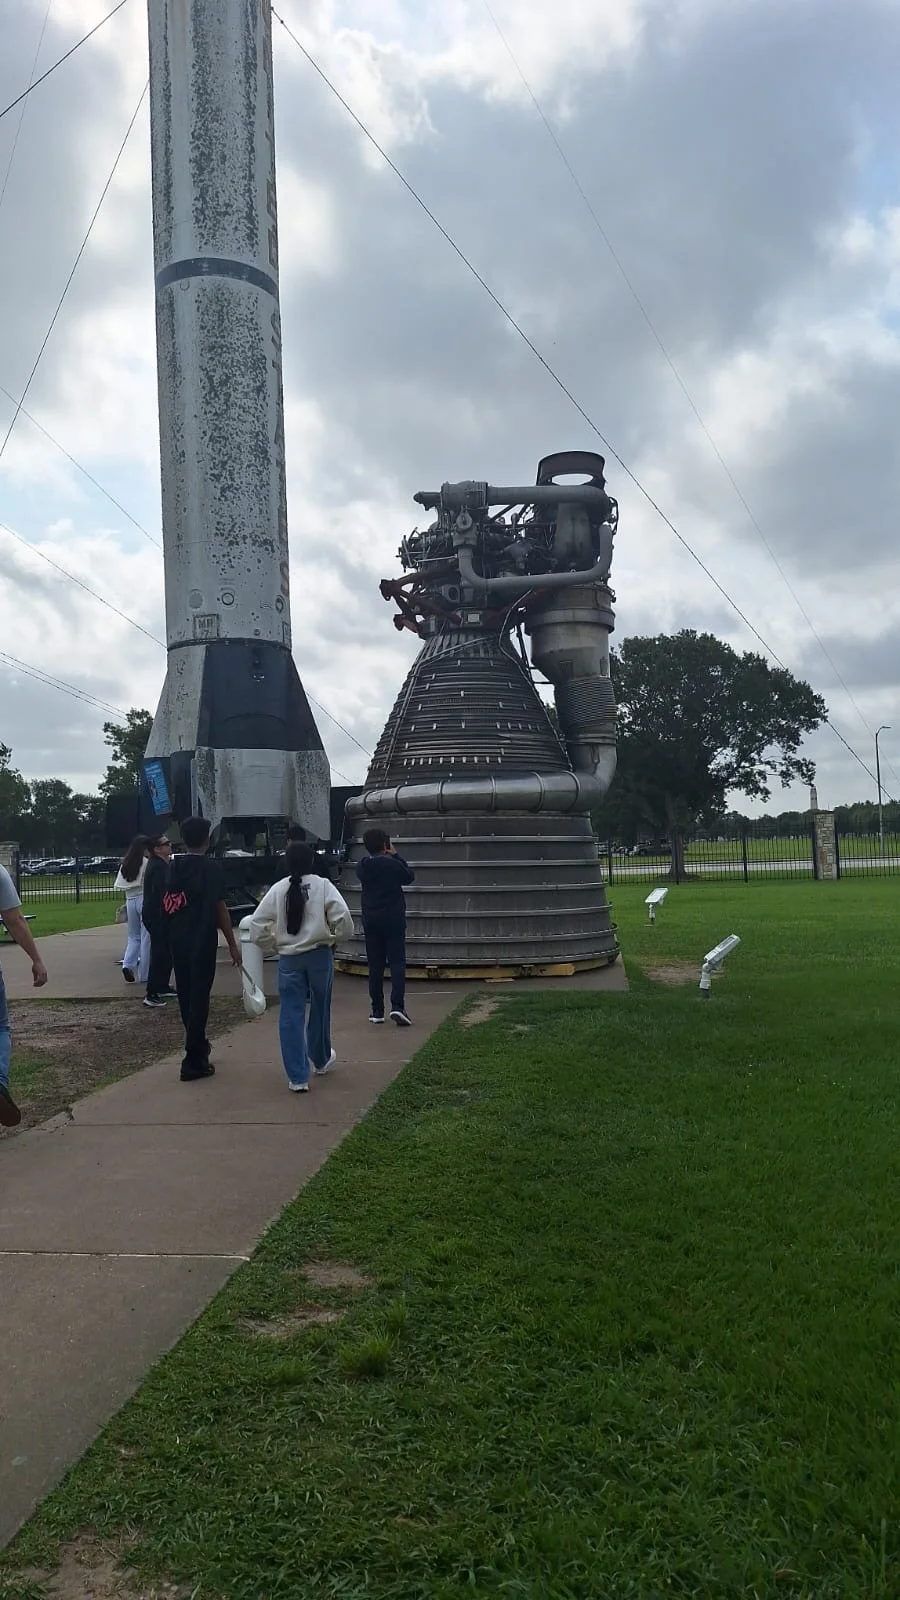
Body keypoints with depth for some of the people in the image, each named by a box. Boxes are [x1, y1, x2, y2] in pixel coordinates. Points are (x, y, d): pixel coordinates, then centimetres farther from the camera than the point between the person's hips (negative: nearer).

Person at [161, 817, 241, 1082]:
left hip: (178, 941, 6)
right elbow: (220, 909, -11)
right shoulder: (211, 868, -11)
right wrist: (232, 944, -6)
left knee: (185, 996, 18)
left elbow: (167, 905, 8)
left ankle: (197, 1045, 35)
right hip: (202, 942, -6)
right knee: (199, 998, -3)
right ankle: (194, 1062, -3)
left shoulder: (174, 867, 7)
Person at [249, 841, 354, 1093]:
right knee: (320, 1009, 19)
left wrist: (273, 944, 13)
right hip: (319, 954, 0)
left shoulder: (278, 889, 0)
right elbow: (343, 917, -13)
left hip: (288, 958, 0)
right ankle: (321, 1060, 38)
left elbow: (257, 923, -3)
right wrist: (337, 938, 6)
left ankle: (298, 1077, 1)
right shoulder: (322, 885, -5)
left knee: (291, 1016, 4)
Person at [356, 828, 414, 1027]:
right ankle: (397, 1005, -17)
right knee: (397, 962, -2)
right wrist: (396, 856, 7)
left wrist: (390, 858, 11)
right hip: (393, 919, -4)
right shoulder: (392, 864, -12)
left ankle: (377, 1011, 11)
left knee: (375, 965, 9)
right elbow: (410, 877, 4)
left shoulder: (361, 867, 0)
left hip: (370, 921, 4)